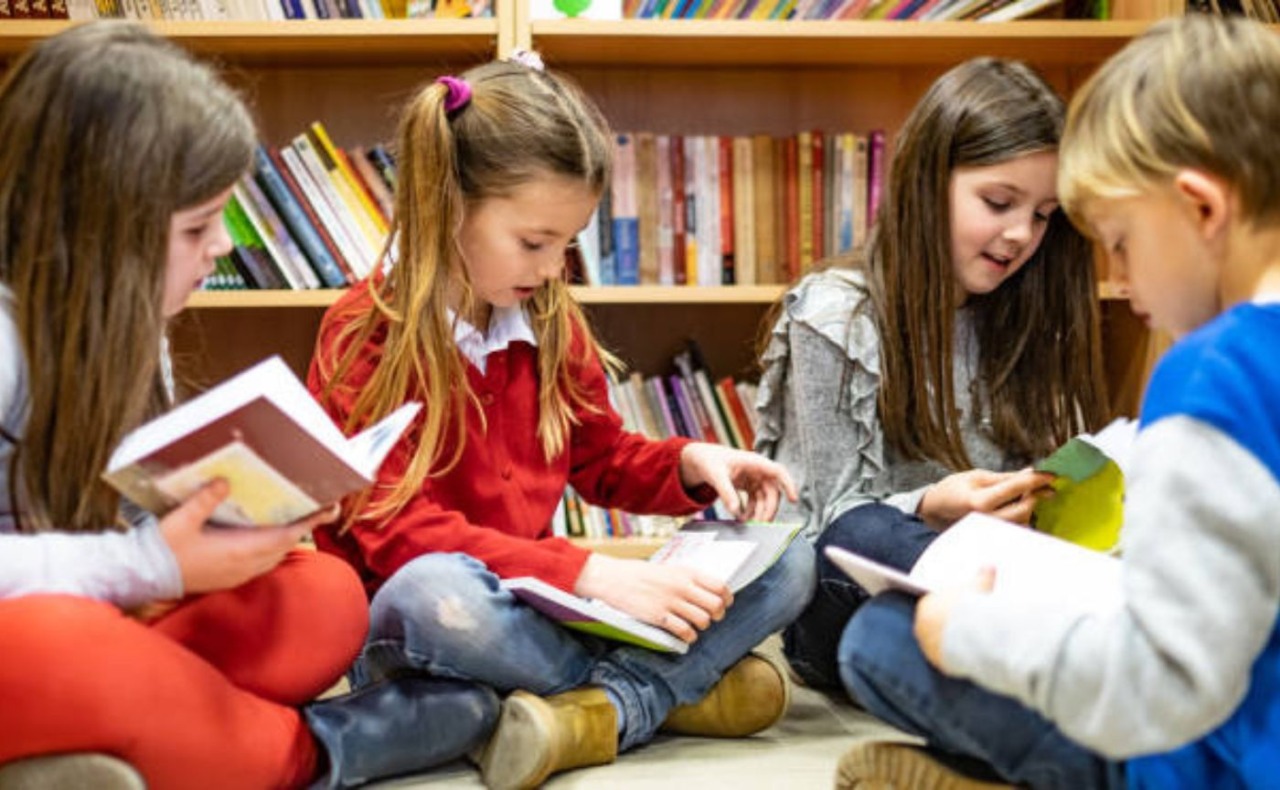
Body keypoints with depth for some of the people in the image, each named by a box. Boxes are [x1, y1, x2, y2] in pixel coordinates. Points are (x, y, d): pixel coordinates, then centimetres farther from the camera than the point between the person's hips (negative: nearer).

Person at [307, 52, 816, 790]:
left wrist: (690, 463, -5)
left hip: (535, 606, 6)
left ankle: (605, 712, -28)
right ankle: (675, 685, -19)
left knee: (788, 561, -6)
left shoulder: (552, 321, 4)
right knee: (431, 591, -42)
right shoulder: (366, 336, -13)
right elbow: (398, 532, -21)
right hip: (405, 630, -5)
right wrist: (589, 573, -31)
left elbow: (601, 459, 18)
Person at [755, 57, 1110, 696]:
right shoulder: (833, 319, -4)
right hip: (850, 604, -5)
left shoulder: (1022, 323, 12)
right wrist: (930, 510, -26)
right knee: (865, 536, -39)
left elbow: (1037, 492, 12)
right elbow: (835, 519, -6)